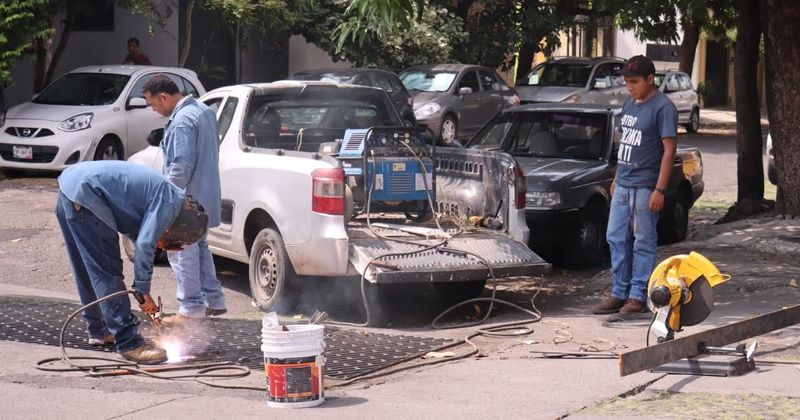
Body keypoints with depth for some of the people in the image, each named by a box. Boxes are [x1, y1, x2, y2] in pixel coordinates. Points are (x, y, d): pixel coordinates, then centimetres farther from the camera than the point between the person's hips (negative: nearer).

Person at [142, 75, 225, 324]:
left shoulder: (182, 121, -21)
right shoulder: (203, 110, 11)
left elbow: (182, 165, -25)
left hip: (187, 199, -10)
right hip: (205, 195, 10)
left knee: (182, 252, -3)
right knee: (199, 247, 19)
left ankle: (191, 308, 0)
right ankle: (214, 300, 25)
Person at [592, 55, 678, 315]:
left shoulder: (663, 107, -11)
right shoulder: (629, 104, 13)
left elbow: (669, 149, -14)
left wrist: (659, 189, -19)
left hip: (645, 186, -8)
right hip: (623, 185, 8)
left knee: (643, 242, -1)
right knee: (616, 238, 9)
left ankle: (639, 296, 5)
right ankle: (619, 293, 15)